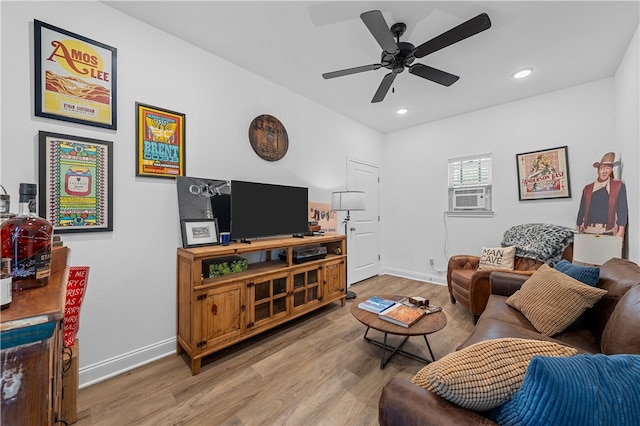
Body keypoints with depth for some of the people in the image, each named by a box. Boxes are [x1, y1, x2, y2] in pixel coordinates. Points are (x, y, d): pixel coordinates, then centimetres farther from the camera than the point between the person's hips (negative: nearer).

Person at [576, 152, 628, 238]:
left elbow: (622, 210, 2)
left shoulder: (619, 186, 7)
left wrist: (620, 232, -8)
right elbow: (581, 211, 12)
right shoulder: (587, 189, 10)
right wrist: (578, 231, 9)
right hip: (588, 231, 1)